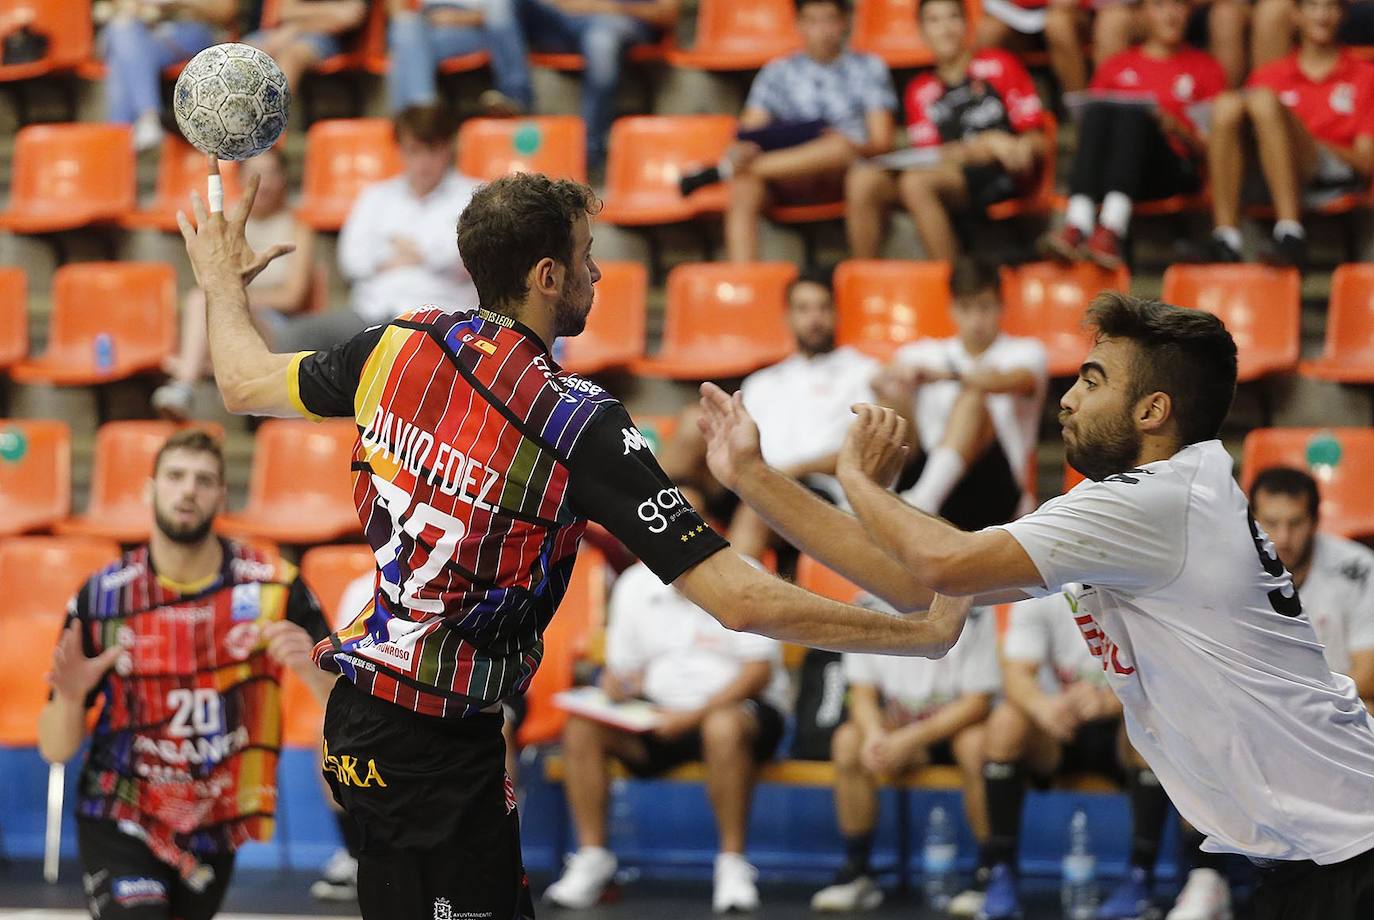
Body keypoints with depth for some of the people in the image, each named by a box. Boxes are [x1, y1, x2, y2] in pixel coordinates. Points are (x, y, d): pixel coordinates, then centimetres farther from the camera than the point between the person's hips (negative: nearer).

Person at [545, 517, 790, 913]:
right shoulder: (635, 585, 9)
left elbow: (760, 671, -13)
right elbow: (622, 669, 14)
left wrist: (696, 714, -23)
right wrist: (615, 688, -12)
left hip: (740, 706, -4)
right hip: (659, 712, 5)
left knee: (724, 727, -40)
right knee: (581, 727, -21)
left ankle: (733, 863, -29)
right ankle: (592, 857, -13)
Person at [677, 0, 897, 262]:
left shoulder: (869, 68, 15)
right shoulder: (779, 72, 19)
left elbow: (882, 142, 7)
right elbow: (749, 132, 10)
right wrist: (743, 149, -15)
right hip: (790, 182, 2)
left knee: (842, 146, -37)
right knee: (744, 188, -33)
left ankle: (724, 169, -33)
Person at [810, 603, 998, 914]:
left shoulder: (974, 612, -16)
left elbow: (978, 701, -17)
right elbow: (863, 692, -1)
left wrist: (912, 738, -27)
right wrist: (874, 734, -25)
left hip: (957, 723, -3)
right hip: (896, 724, 3)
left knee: (978, 744, -36)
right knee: (848, 741, -25)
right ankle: (857, 872, -16)